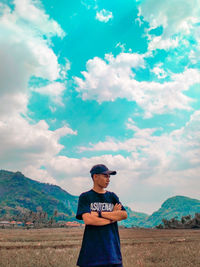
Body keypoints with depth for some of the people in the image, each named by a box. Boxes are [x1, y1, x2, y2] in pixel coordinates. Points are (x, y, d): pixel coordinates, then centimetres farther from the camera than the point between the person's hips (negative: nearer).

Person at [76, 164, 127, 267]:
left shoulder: (112, 196, 12)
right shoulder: (85, 197, 0)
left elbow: (124, 215, -3)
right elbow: (88, 220, -15)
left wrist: (100, 213, -10)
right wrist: (113, 217, -6)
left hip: (112, 249, 4)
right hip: (92, 251, -3)